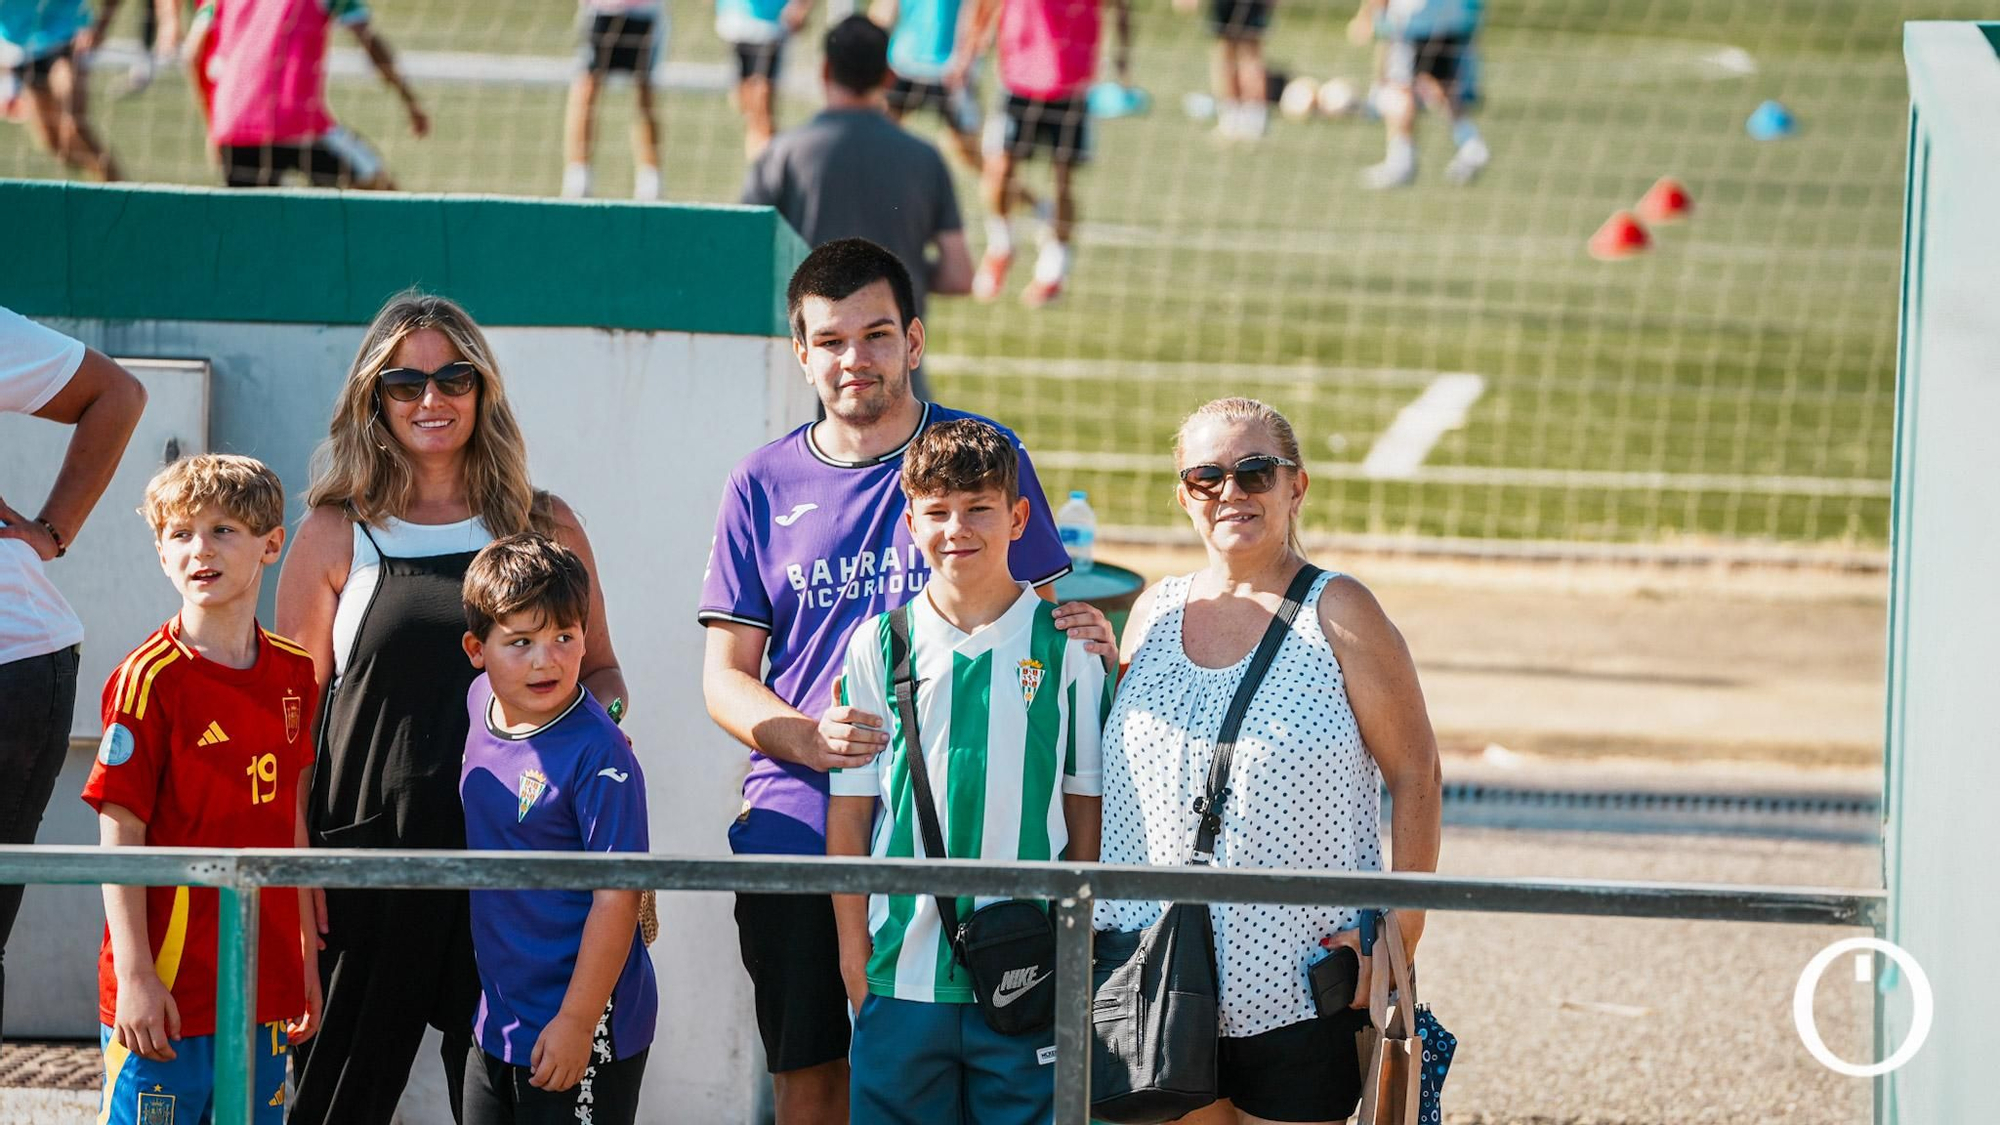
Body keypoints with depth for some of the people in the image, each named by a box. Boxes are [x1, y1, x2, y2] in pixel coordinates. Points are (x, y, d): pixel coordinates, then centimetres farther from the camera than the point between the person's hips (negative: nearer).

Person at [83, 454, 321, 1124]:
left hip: (266, 986, 6)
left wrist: (308, 957, 16)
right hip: (170, 985, -6)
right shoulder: (149, 680, -11)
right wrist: (135, 978, -16)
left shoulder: (293, 674, 8)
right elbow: (120, 837, -11)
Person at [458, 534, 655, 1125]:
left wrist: (577, 1020, -21)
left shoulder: (598, 754, -21)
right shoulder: (481, 703, 2)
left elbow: (617, 898, -21)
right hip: (498, 1016, 8)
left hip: (578, 1030, -8)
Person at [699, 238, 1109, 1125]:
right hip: (795, 827, 2)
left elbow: (1042, 622, 9)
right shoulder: (764, 487, 10)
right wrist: (806, 739, -14)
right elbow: (725, 675, 8)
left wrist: (1085, 644, -16)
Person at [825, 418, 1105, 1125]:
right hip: (903, 968, 1)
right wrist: (854, 949, 4)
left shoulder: (1065, 645, 2)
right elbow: (849, 812, 7)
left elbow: (1087, 807, 5)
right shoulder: (881, 644, 4)